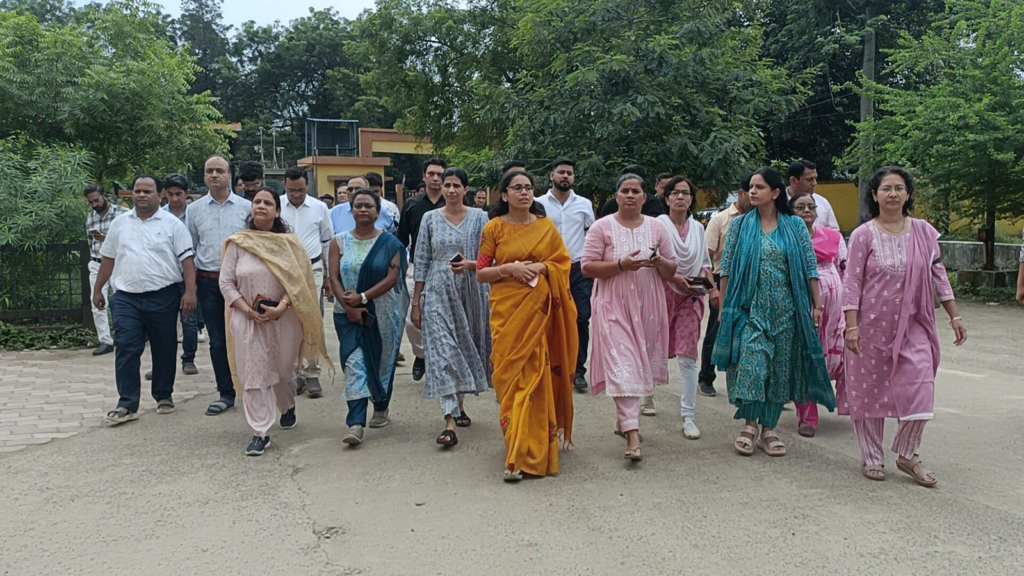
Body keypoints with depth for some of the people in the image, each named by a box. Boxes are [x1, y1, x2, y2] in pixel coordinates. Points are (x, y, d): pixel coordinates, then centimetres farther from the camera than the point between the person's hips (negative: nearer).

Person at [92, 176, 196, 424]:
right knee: (125, 350, -3)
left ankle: (164, 397, 23)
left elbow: (187, 260, -6)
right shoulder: (120, 224, 10)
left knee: (164, 350, 8)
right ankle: (127, 404, 1)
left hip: (163, 297, -2)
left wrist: (190, 292, -15)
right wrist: (97, 290, 17)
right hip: (126, 298, 3)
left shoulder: (172, 224, -1)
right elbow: (108, 259, 17)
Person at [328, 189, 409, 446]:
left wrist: (363, 297, -17)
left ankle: (382, 408, 33)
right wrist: (348, 306, -13)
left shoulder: (389, 243, 0)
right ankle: (356, 424, -11)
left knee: (382, 361, 11)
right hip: (349, 314, 0)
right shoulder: (339, 241, 4)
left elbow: (392, 278, -9)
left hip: (383, 314, 0)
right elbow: (334, 277, -1)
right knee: (354, 363, -8)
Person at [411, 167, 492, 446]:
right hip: (438, 293, -1)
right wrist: (416, 301, 3)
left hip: (471, 292, 1)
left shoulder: (479, 217, 3)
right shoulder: (430, 218, 5)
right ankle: (450, 422, -11)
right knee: (443, 351, -9)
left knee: (465, 347, 10)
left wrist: (470, 264, -20)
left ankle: (458, 403, 34)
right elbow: (422, 262, 6)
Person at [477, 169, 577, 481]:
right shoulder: (494, 228, 3)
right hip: (506, 309, -1)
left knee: (535, 374, -3)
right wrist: (508, 269, -13)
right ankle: (518, 451, 12)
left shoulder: (546, 226, 7)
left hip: (539, 309, 1)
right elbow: (480, 273, 3)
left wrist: (540, 267, -9)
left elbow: (564, 263, 9)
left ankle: (524, 453, 5)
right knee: (510, 373, -2)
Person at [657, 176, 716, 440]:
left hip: (690, 297, 3)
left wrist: (712, 288, 0)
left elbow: (704, 264, 16)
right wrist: (676, 277, -20)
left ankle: (688, 416, -1)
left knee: (687, 356, -3)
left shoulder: (698, 228, 11)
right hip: (663, 293, -3)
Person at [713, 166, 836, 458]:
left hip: (785, 311, 1)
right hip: (750, 308, -1)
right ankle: (749, 424, 5)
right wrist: (723, 306, 0)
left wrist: (817, 305, -1)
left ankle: (768, 428, 17)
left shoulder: (796, 226, 4)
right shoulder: (740, 225, 4)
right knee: (751, 365, -12)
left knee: (780, 369, 5)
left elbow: (809, 268, 3)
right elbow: (726, 268, 4)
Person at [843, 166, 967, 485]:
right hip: (873, 325, -2)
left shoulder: (924, 232, 3)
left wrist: (954, 317, 6)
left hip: (913, 325, 3)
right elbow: (852, 283, -8)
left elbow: (939, 276, 8)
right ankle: (872, 457, 22)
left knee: (920, 387, -5)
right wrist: (851, 325, -14)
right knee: (869, 391, 6)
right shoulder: (863, 235, -6)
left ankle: (907, 454, 16)